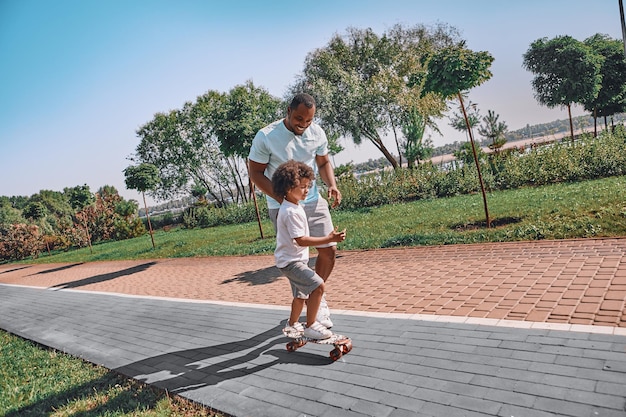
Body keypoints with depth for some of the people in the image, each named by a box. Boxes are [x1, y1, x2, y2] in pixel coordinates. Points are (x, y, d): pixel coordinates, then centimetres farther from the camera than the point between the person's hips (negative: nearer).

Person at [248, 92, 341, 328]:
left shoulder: (317, 133, -2)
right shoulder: (266, 137, -15)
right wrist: (282, 198, -20)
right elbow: (255, 172, -9)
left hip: (313, 201, 4)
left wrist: (331, 184, -7)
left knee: (329, 250, 3)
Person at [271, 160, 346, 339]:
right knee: (318, 286, -19)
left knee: (301, 294, 23)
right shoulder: (291, 212, -24)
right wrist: (328, 239, -31)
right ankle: (311, 326, -7)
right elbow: (301, 240, -29)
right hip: (291, 261, -11)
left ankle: (293, 324, 43)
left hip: (295, 260, 11)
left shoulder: (293, 207, 9)